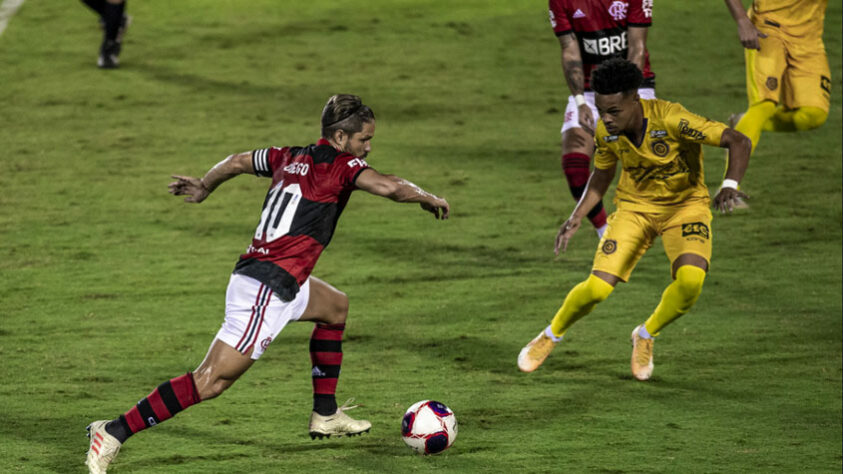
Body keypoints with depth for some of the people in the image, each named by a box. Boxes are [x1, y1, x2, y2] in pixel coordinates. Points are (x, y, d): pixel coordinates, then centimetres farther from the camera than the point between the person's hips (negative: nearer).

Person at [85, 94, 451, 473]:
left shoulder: (291, 157, 15)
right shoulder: (340, 164, -6)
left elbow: (236, 162, 28)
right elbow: (387, 186, -21)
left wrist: (203, 187, 46)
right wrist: (428, 198, -3)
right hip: (267, 290, -10)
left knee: (336, 307, 30)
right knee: (210, 382, -13)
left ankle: (325, 416, 34)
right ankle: (114, 433, -16)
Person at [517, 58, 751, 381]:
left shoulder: (670, 119, -29)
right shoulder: (606, 131, -14)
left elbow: (738, 142, -28)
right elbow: (602, 173, 9)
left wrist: (730, 185, -44)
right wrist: (576, 218, -1)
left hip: (685, 205, -3)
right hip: (635, 206, 3)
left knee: (691, 279, -29)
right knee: (597, 287, -12)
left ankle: (646, 336, 2)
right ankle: (551, 336, 19)